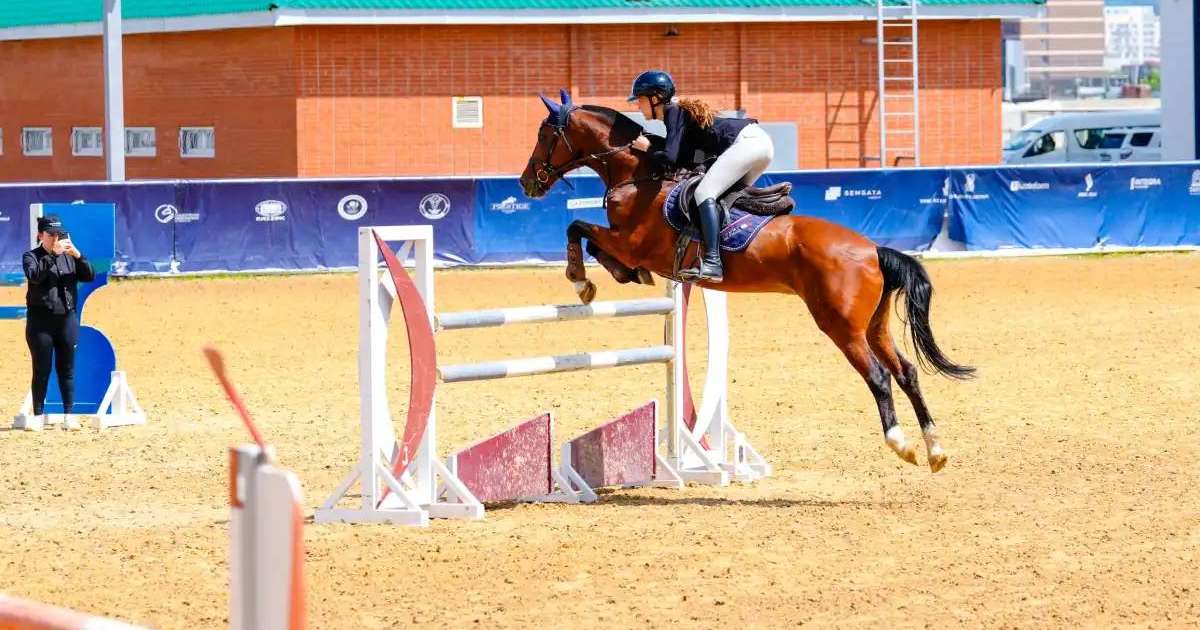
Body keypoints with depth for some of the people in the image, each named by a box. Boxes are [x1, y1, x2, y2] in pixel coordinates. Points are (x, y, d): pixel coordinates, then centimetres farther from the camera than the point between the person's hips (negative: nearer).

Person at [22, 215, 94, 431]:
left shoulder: (69, 257, 10)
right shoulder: (31, 256, 1)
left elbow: (89, 276, -1)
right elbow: (34, 276, -19)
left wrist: (78, 255, -15)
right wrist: (53, 255, -25)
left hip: (67, 318, 3)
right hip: (40, 321, -3)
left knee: (67, 369, 6)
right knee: (41, 370, 1)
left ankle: (69, 415, 10)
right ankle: (39, 415, 8)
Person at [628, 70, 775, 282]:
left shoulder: (674, 113, -4)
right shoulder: (679, 111, 24)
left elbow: (670, 157, -17)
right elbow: (685, 161, 20)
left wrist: (648, 149, 0)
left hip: (747, 142, -11)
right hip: (761, 143, 11)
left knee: (704, 192, -19)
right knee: (728, 196, 21)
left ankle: (712, 262, -31)